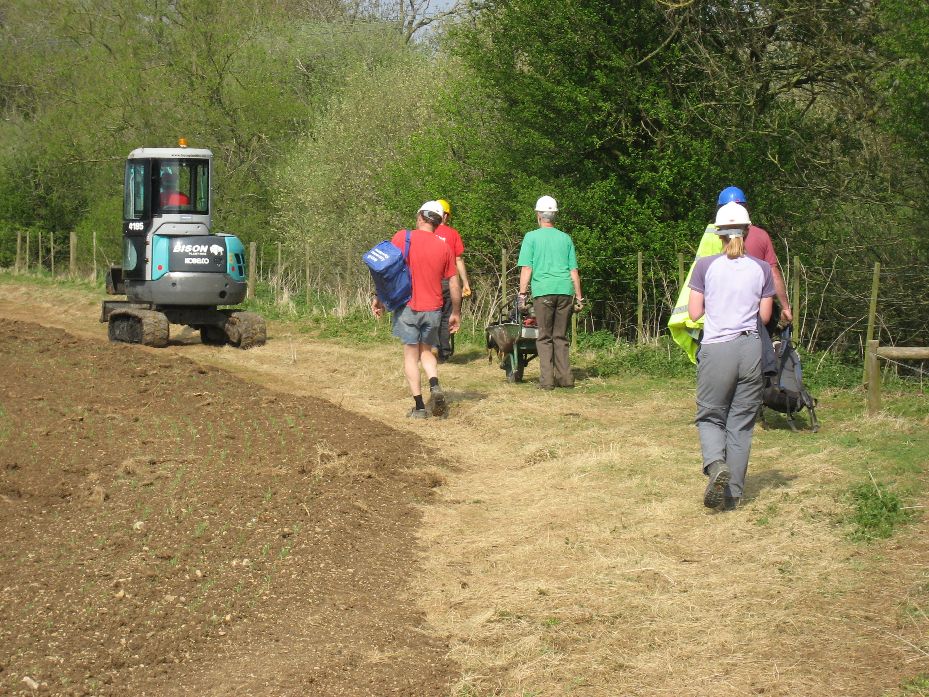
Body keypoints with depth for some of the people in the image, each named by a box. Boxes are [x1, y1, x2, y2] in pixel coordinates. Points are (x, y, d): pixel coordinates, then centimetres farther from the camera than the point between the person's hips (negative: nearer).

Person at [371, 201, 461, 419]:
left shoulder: (403, 237, -5)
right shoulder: (444, 247, 3)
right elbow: (454, 284, 6)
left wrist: (378, 299, 3)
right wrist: (456, 313, 16)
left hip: (408, 306, -3)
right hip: (433, 309, 3)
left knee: (411, 355, 5)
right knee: (426, 350, 20)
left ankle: (419, 407, 1)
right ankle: (435, 386, -6)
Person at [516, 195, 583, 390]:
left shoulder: (531, 237, 3)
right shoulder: (565, 238, 13)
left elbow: (526, 269, -2)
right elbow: (574, 270, 13)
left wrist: (522, 294, 1)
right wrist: (579, 297, 17)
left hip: (543, 291, -3)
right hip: (565, 291, 3)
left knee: (545, 337, 2)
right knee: (561, 336, 11)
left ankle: (547, 379, -4)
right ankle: (565, 377, 6)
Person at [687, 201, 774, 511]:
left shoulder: (705, 266, -4)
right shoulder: (761, 269, 2)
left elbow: (694, 313, -2)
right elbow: (765, 315, 6)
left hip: (716, 349, -2)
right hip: (750, 348, 2)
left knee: (710, 416, 13)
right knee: (741, 423, 10)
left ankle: (716, 463, -17)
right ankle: (733, 494, 11)